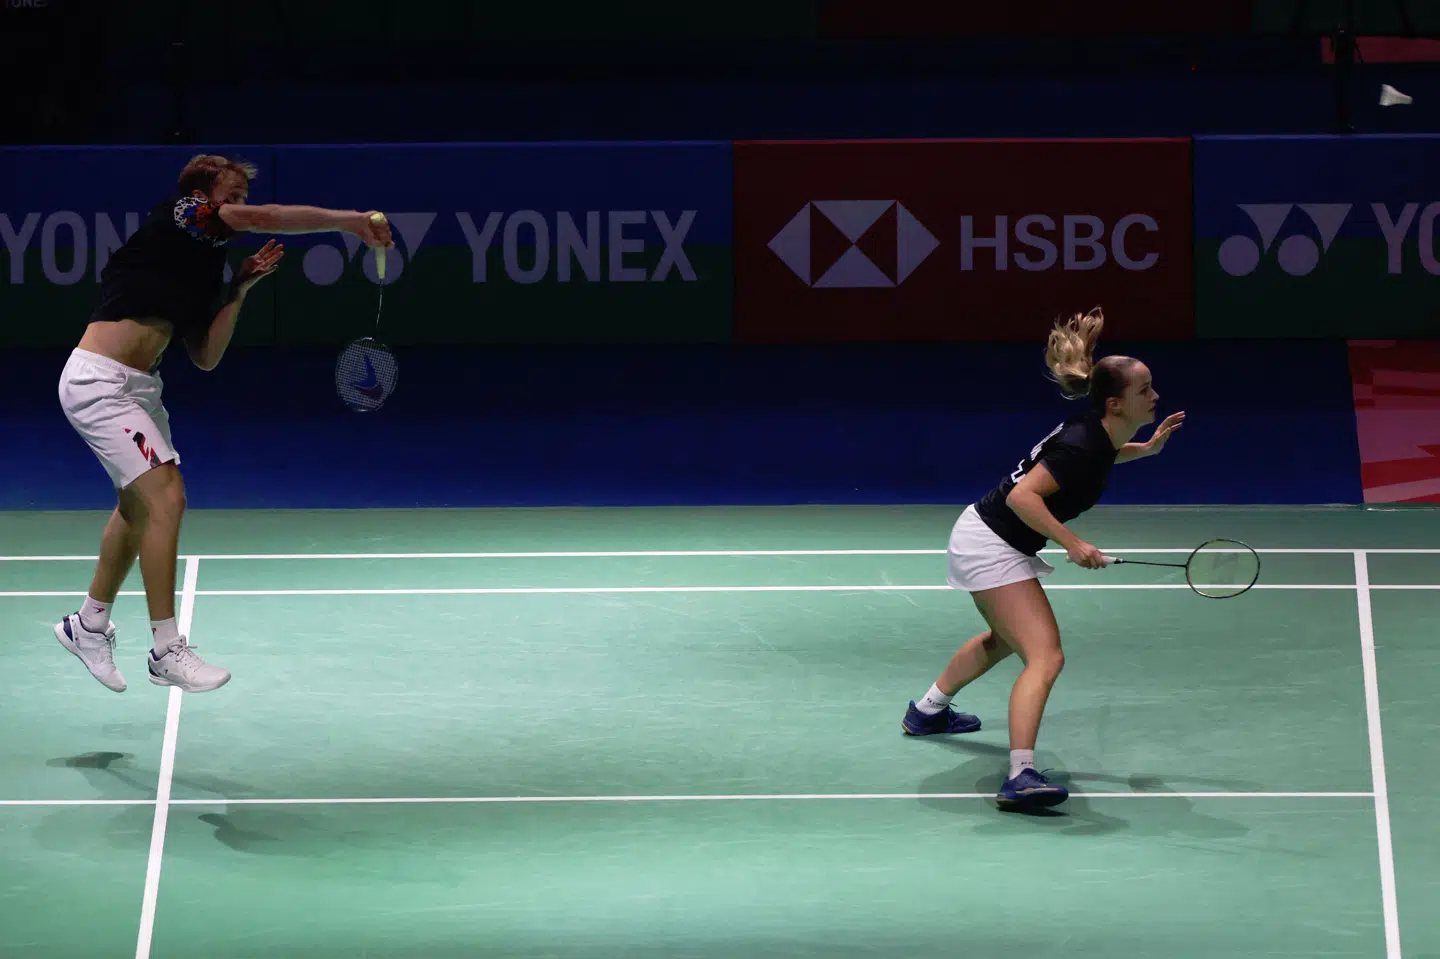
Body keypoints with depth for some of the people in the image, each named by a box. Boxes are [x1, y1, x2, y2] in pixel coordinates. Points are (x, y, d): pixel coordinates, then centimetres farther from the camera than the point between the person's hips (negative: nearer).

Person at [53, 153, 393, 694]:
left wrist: (240, 289, 6)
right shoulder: (177, 216, -7)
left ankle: (89, 625, 38)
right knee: (165, 497, -14)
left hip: (135, 386, 10)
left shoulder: (206, 267, 17)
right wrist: (348, 220, -22)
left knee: (139, 503, 21)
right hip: (98, 381, -10)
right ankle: (166, 651, -9)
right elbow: (260, 218, -20)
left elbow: (205, 357, 13)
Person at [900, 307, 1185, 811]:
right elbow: (1023, 495, -30)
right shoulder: (1081, 443, -26)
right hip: (990, 545, -11)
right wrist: (1072, 543, -34)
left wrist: (1147, 448, 13)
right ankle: (1021, 777, -33)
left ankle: (927, 711, 55)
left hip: (985, 538, 11)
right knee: (1045, 656, -21)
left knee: (1006, 637, 34)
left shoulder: (1095, 433, 1)